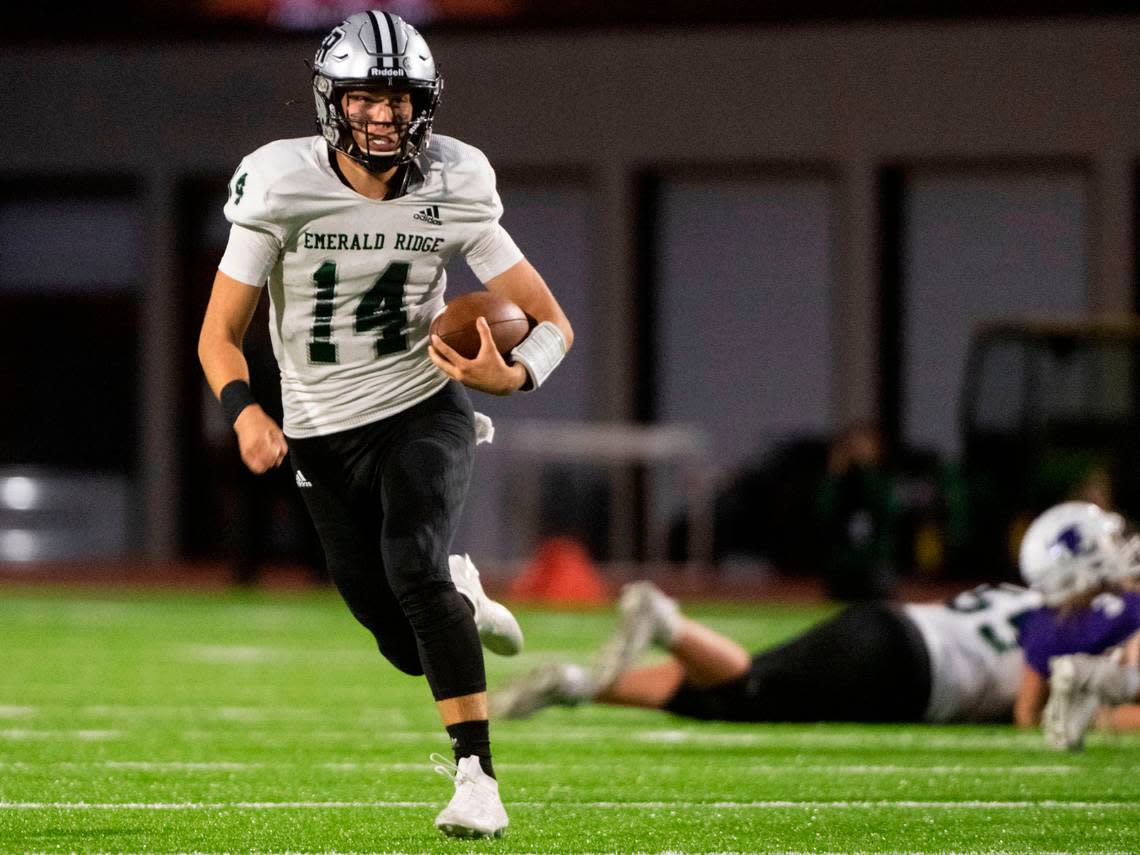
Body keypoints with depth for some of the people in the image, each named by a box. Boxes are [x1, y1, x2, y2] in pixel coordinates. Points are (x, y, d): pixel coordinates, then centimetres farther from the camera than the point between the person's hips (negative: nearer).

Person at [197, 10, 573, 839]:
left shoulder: (451, 192, -13)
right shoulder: (281, 187, -15)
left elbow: (553, 325, -7)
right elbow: (220, 336, -9)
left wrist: (511, 375, -30)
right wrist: (245, 411, -29)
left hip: (423, 408, -1)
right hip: (326, 436, 1)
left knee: (412, 566, -29)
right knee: (406, 643, 3)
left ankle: (477, 775, -25)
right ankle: (463, 600, 42)